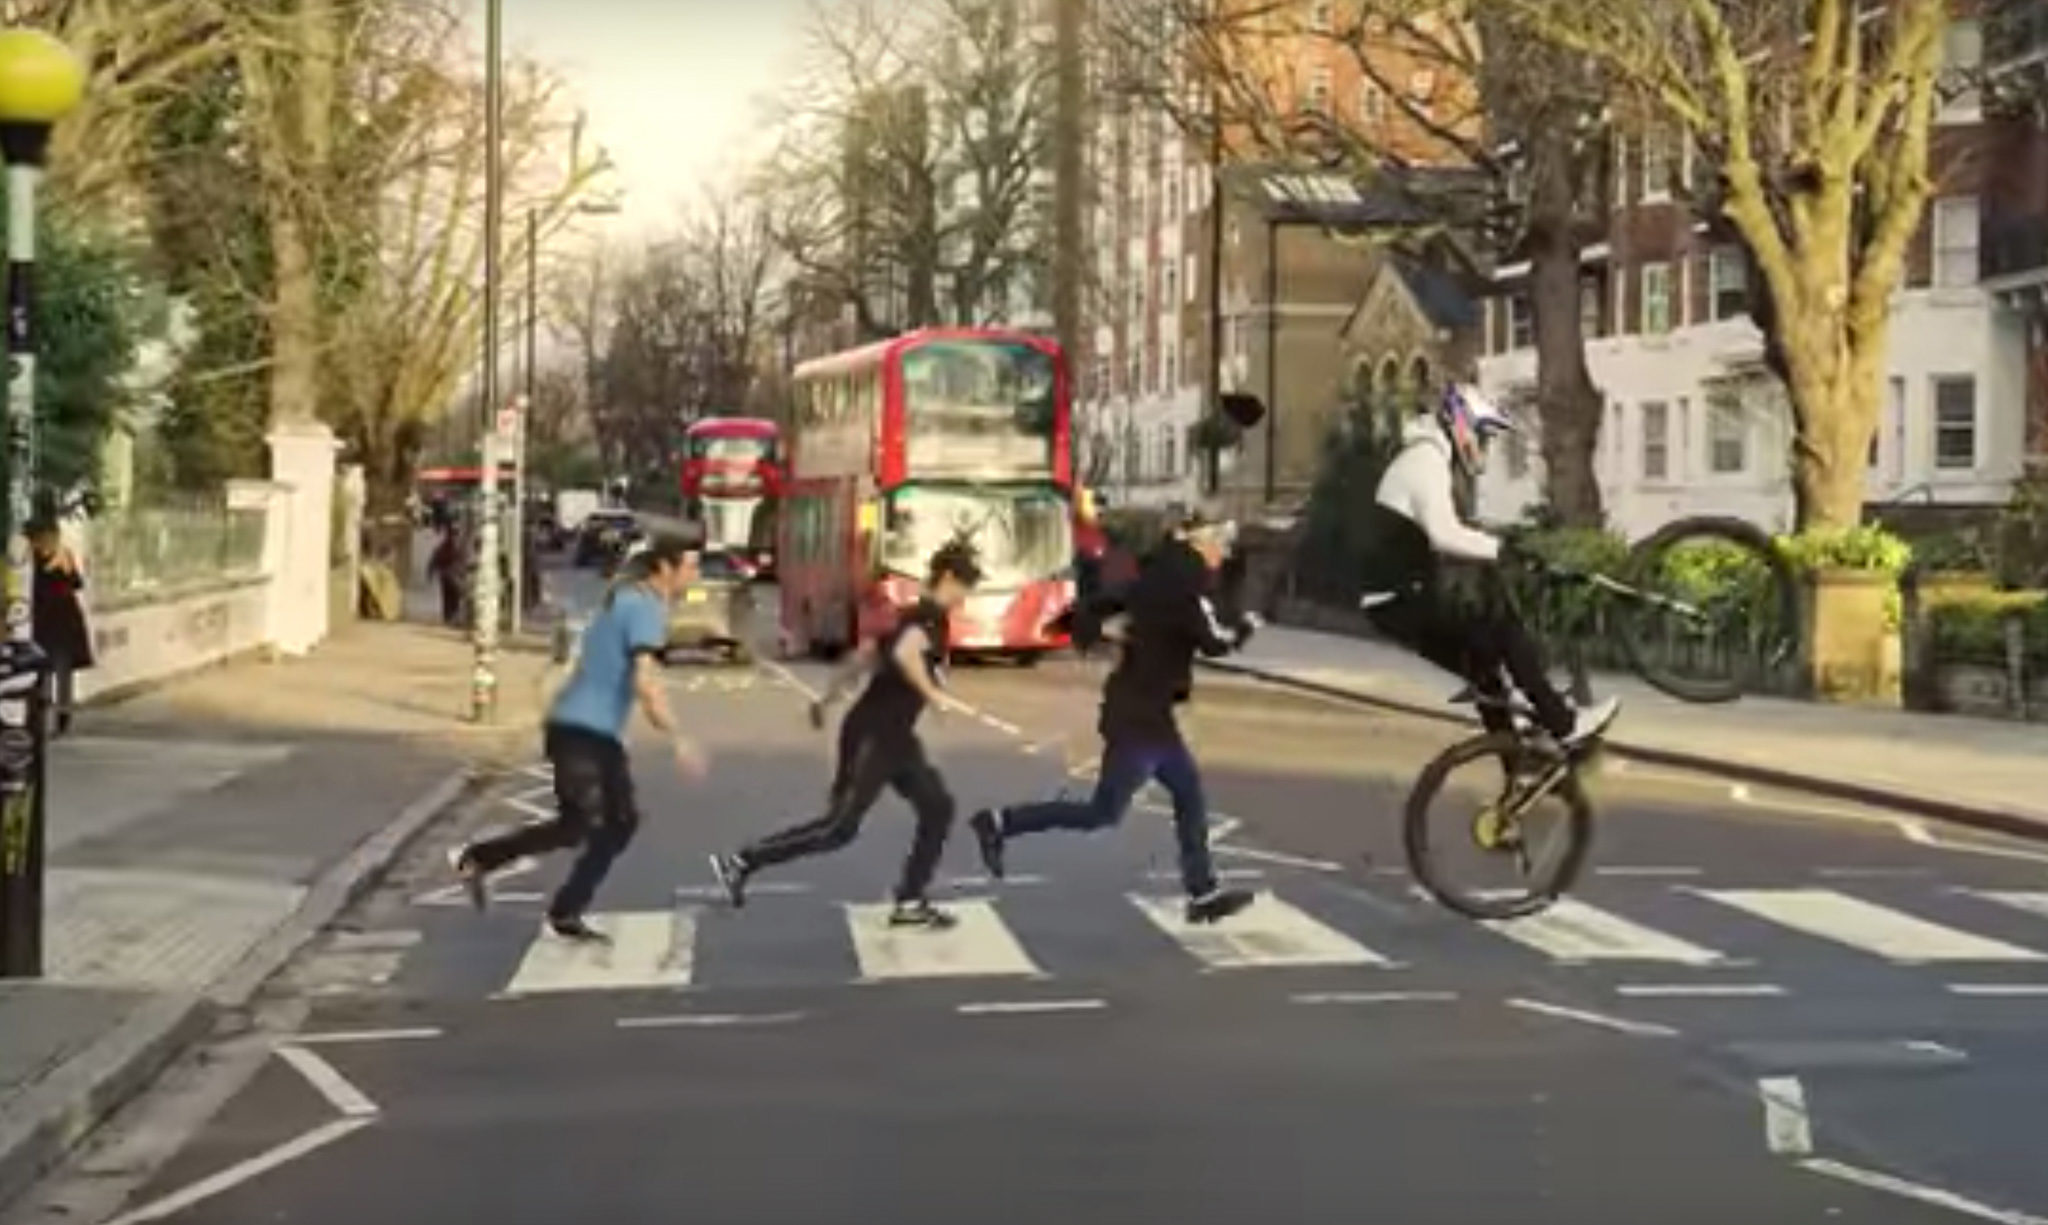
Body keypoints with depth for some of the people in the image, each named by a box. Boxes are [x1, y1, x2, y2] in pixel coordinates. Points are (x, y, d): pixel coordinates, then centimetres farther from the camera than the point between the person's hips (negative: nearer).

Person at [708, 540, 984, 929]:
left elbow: (869, 653, 24)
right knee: (840, 827, -8)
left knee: (938, 807, 8)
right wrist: (934, 694, -33)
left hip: (894, 735, 10)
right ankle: (740, 862, -3)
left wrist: (829, 698, 31)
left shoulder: (921, 616, 16)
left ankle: (909, 903, 10)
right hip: (873, 734, -10)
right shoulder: (930, 616, -13)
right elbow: (904, 652, -36)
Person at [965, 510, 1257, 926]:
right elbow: (1212, 643, -18)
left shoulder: (1159, 576, 10)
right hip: (1139, 712, -10)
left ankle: (1203, 894, 17)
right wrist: (1244, 628, -2)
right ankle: (1000, 823, -1)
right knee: (1104, 812, -3)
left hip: (1149, 710, 10)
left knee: (1189, 793, 13)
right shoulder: (1182, 584, -17)